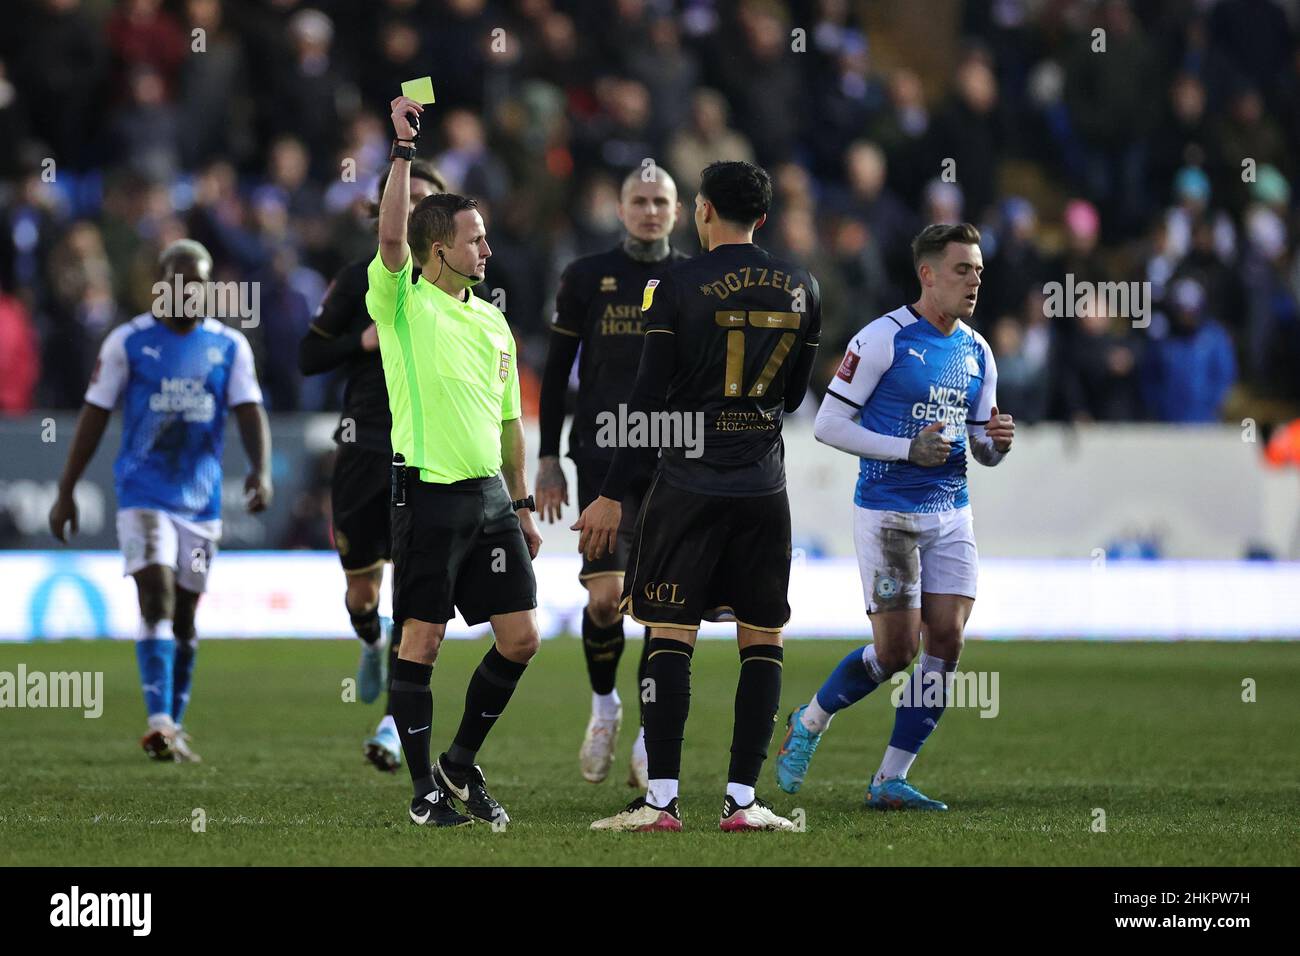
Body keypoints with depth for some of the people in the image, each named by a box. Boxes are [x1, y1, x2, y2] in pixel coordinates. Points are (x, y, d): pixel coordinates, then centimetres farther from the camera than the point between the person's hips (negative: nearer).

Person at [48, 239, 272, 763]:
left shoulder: (230, 346, 6)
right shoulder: (128, 342, -1)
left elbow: (250, 413, -1)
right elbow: (94, 417, 3)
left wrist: (261, 469, -20)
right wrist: (65, 492, 2)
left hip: (201, 499, 3)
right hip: (143, 494, -3)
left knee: (184, 616, 9)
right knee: (157, 598, -17)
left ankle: (174, 727, 20)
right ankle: (159, 723, -24)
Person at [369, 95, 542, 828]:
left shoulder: (492, 321, 15)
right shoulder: (403, 305, -3)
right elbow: (391, 238, -23)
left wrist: (523, 503, 17)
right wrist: (405, 149, -22)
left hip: (489, 495, 6)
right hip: (429, 494, -6)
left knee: (521, 637, 3)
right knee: (422, 641, -3)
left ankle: (461, 765, 19)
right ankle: (425, 790, 5)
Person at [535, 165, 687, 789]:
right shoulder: (586, 277, 5)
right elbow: (556, 370, 8)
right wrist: (548, 458, 3)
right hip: (602, 452, -1)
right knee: (606, 594, -11)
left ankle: (650, 740, 3)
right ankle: (603, 706, 15)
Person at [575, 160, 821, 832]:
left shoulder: (677, 285, -6)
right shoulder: (801, 288, 6)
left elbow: (649, 399, -8)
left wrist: (612, 494, -5)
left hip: (689, 484, -3)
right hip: (764, 486, 3)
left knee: (670, 636, 0)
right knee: (763, 639, 7)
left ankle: (662, 798, -5)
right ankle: (742, 797, 3)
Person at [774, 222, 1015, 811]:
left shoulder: (977, 352, 10)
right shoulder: (884, 339, -11)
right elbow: (829, 424, -11)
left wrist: (997, 442, -7)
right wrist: (909, 449, -19)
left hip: (951, 514, 6)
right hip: (888, 513, -6)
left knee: (946, 641, -3)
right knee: (896, 649, -8)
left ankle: (891, 780, 5)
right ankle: (808, 725, 19)